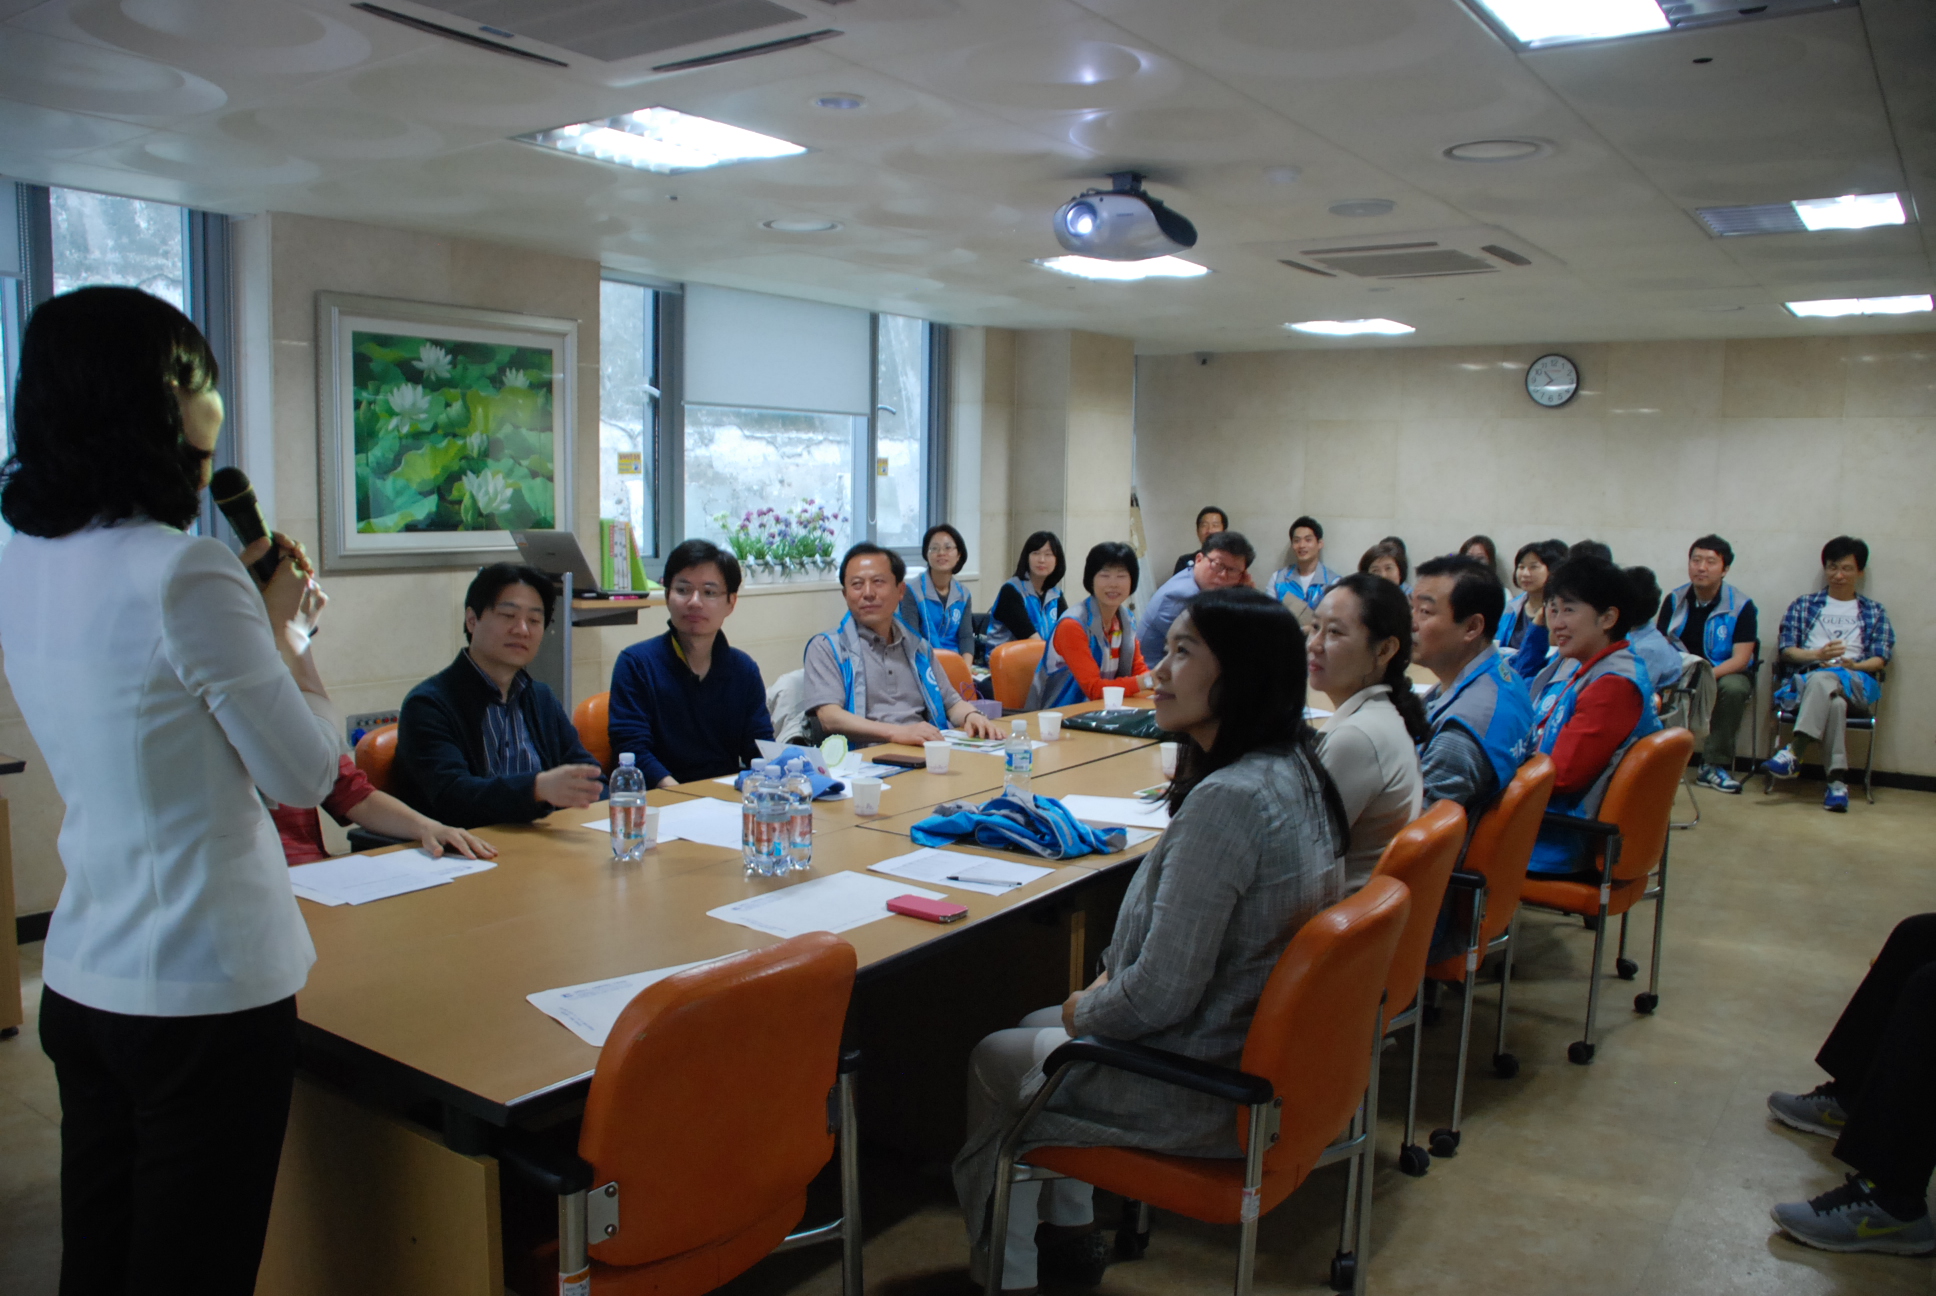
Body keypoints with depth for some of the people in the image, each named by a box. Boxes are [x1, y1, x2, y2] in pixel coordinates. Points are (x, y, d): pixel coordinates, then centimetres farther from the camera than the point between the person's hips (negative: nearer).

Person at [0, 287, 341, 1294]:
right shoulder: (185, 573, -22)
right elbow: (306, 775, -14)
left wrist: (249, 610, 10)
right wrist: (286, 631, -2)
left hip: (81, 979, 8)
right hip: (205, 991, -8)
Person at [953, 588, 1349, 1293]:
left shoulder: (1226, 800, -31)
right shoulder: (1295, 771, -1)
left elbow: (1160, 995, -28)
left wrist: (1081, 1009, -7)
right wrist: (1109, 985, 9)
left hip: (1202, 1089, -9)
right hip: (1263, 1050, 9)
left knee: (994, 1059, 14)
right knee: (1038, 1026, 26)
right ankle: (1070, 1234, 39)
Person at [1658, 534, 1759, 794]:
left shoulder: (1741, 606, -9)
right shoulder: (1674, 601, 2)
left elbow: (1740, 660, -15)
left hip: (1725, 674, -2)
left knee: (1733, 687, -37)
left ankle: (1715, 765, -23)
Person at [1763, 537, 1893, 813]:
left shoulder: (1874, 612, 24)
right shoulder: (1803, 605, 24)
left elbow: (1880, 658, 10)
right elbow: (1787, 650, 11)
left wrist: (1853, 665, -12)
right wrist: (1817, 654, -10)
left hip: (1856, 685, 0)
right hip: (1805, 680, 0)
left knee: (1822, 680, -39)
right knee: (1834, 703, -38)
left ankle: (1793, 754, -49)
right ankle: (1837, 781, -44)